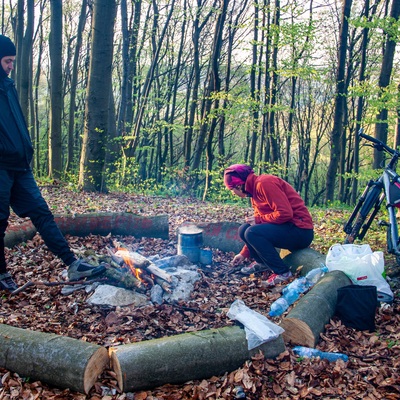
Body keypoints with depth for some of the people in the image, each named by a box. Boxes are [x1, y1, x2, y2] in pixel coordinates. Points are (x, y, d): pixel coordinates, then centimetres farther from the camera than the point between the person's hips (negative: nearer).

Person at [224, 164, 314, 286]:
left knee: (251, 232, -23)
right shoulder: (255, 189, 13)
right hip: (286, 227, 9)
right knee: (244, 230, 2)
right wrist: (244, 254, 20)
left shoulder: (264, 183, -16)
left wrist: (258, 219, -13)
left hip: (300, 231, -9)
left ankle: (282, 272, -12)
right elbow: (258, 221, 18)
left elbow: (285, 213, -25)